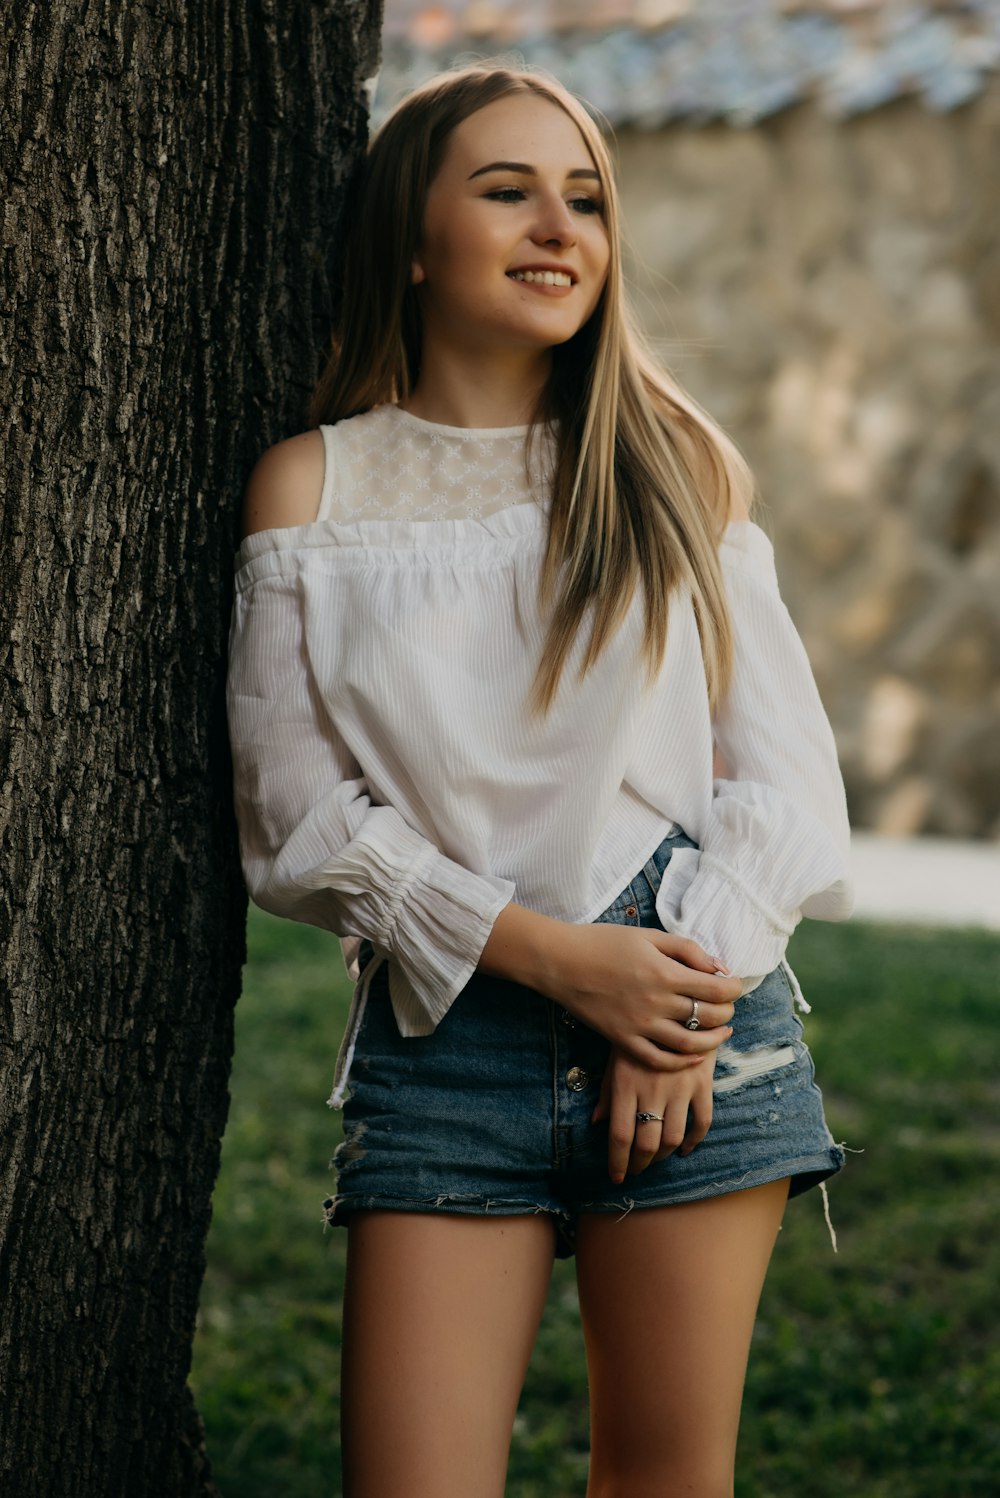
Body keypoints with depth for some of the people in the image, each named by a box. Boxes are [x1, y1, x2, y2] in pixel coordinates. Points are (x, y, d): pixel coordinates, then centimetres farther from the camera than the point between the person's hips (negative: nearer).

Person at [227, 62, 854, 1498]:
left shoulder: (678, 464, 9)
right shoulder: (314, 486, 5)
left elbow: (786, 766, 6)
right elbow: (296, 812, -2)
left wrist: (693, 989, -8)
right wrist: (549, 954, -11)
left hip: (696, 1007, 1)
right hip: (443, 1038, -1)